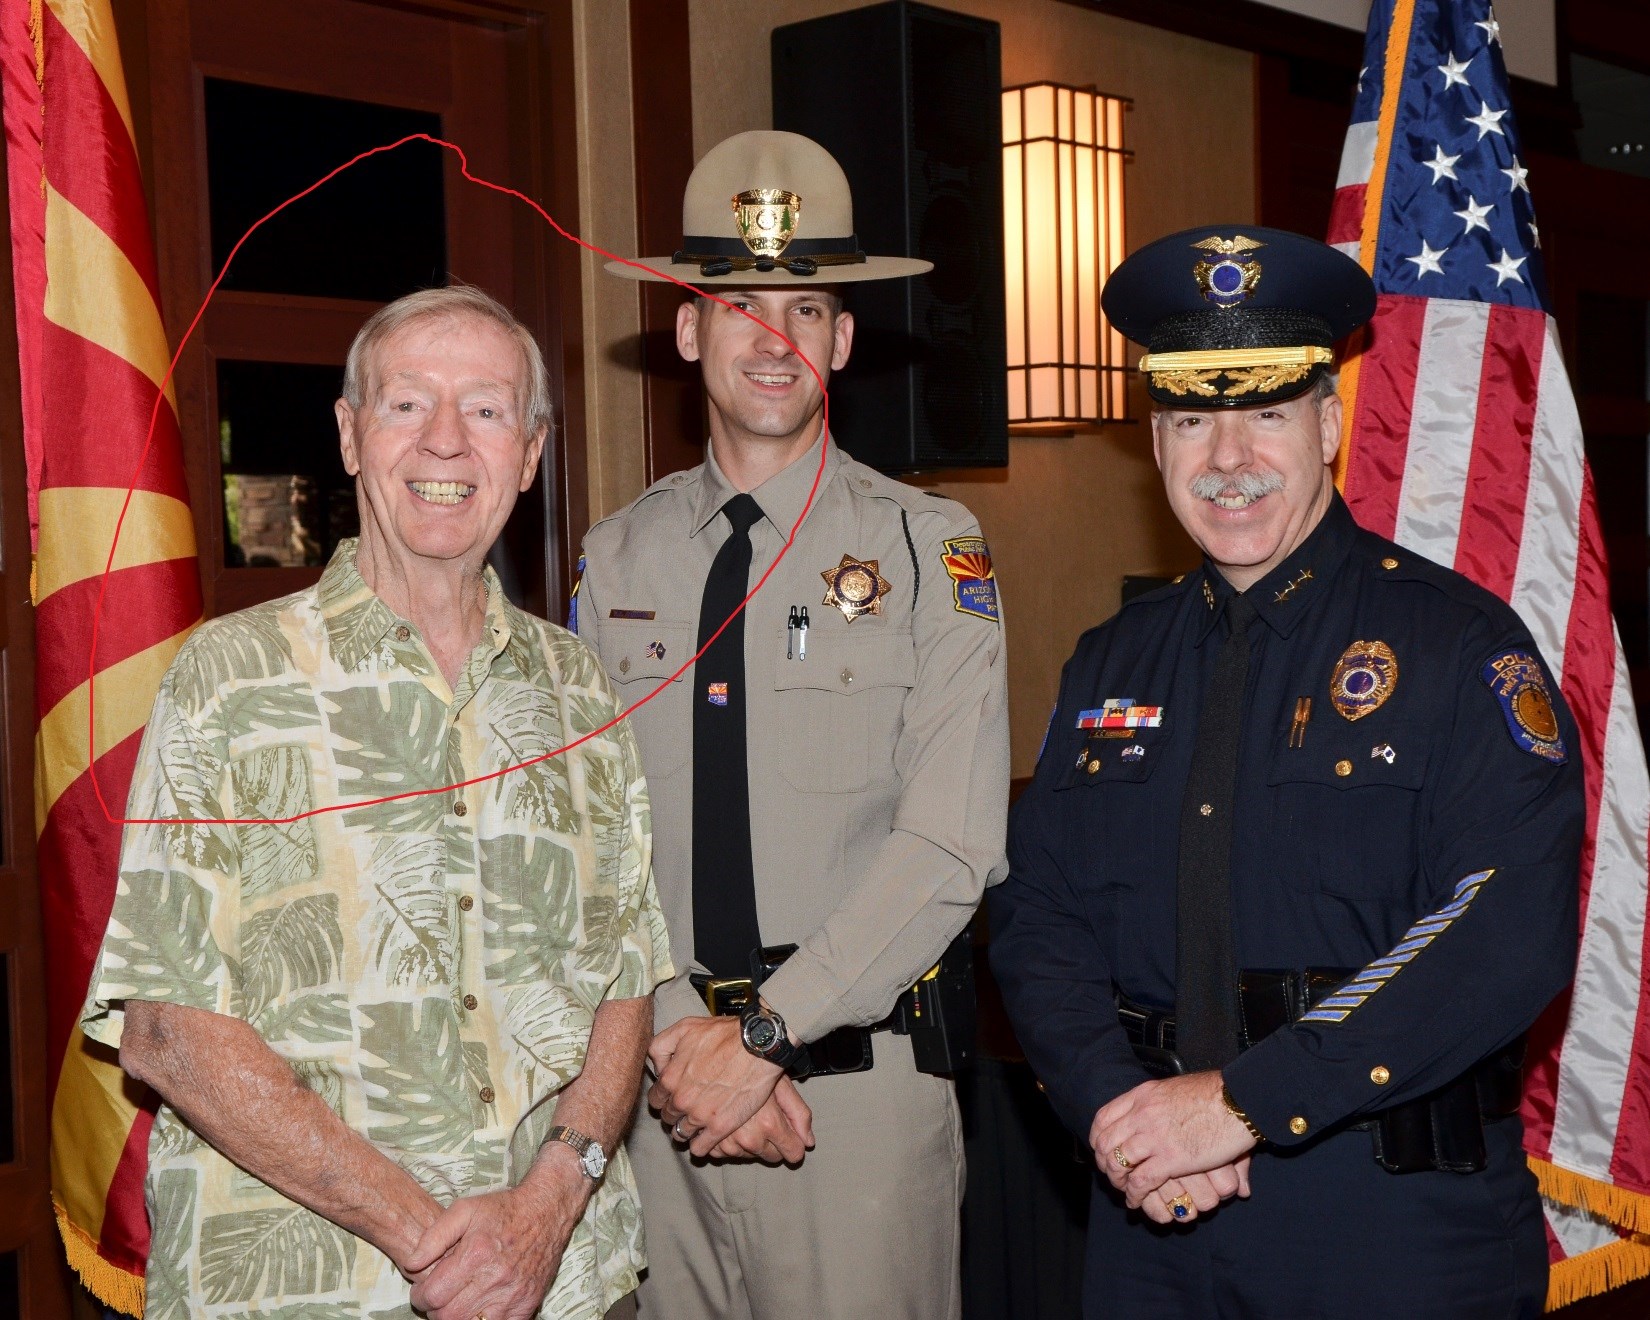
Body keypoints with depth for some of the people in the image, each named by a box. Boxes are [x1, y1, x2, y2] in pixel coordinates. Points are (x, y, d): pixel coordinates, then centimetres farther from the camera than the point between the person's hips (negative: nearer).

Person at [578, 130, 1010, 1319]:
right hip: (661, 1087, 3)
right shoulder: (616, 559, 6)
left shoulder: (929, 549, -3)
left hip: (863, 1084, -2)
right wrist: (677, 1035, -12)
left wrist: (764, 1034, -15)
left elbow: (950, 849, -11)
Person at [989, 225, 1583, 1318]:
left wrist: (1245, 1100, -20)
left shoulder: (1459, 644, -7)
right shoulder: (1112, 666, 9)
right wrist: (1116, 1106, -12)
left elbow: (1513, 934, -17)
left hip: (1399, 1225, -4)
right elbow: (1038, 919, 6)